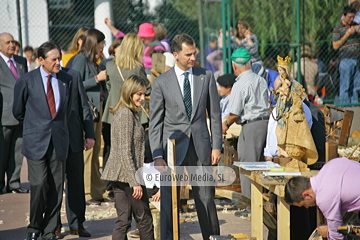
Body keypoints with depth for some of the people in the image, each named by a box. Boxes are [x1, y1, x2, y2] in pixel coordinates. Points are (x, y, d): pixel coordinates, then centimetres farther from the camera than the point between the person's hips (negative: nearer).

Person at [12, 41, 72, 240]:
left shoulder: (66, 80, 6)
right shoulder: (27, 81, -3)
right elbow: (18, 111, 9)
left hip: (59, 140, 3)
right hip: (36, 141, -3)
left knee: (57, 187, 3)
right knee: (39, 184, -12)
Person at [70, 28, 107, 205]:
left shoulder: (92, 61, 16)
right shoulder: (80, 59, -10)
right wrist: (97, 79, -16)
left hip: (96, 109, 10)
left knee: (95, 150, 13)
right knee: (86, 150, -8)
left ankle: (96, 191, 20)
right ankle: (85, 194, -4)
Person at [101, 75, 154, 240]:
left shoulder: (129, 113, 14)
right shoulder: (126, 114, -15)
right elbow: (125, 152, -20)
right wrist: (135, 181, -21)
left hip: (119, 176, 9)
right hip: (128, 175, -9)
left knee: (123, 220, 7)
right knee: (144, 218, 3)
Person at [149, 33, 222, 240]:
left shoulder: (207, 77, 5)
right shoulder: (161, 82, -1)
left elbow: (215, 114, 8)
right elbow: (155, 122, 0)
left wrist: (217, 146, 1)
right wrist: (157, 155, -7)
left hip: (200, 146, 1)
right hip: (173, 147, -1)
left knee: (206, 199, 5)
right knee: (169, 201, 1)